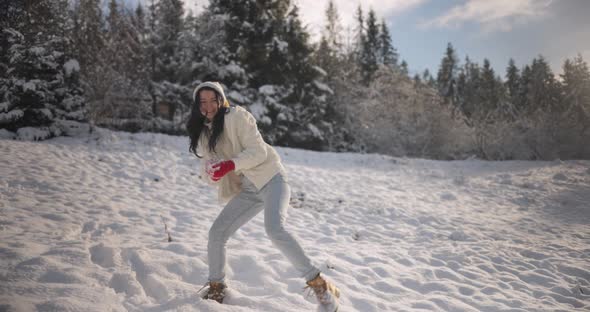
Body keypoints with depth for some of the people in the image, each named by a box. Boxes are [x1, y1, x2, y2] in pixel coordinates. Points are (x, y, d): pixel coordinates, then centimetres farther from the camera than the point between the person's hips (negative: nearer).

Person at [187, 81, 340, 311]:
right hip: (247, 191, 7)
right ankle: (216, 289, 21)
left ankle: (319, 285, -22)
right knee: (216, 233, -1)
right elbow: (207, 164, 9)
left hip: (271, 179, -7)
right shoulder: (203, 133, 11)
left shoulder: (236, 116, -10)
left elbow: (258, 150, -17)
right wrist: (210, 173, -15)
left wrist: (230, 165, -31)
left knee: (274, 229, -29)